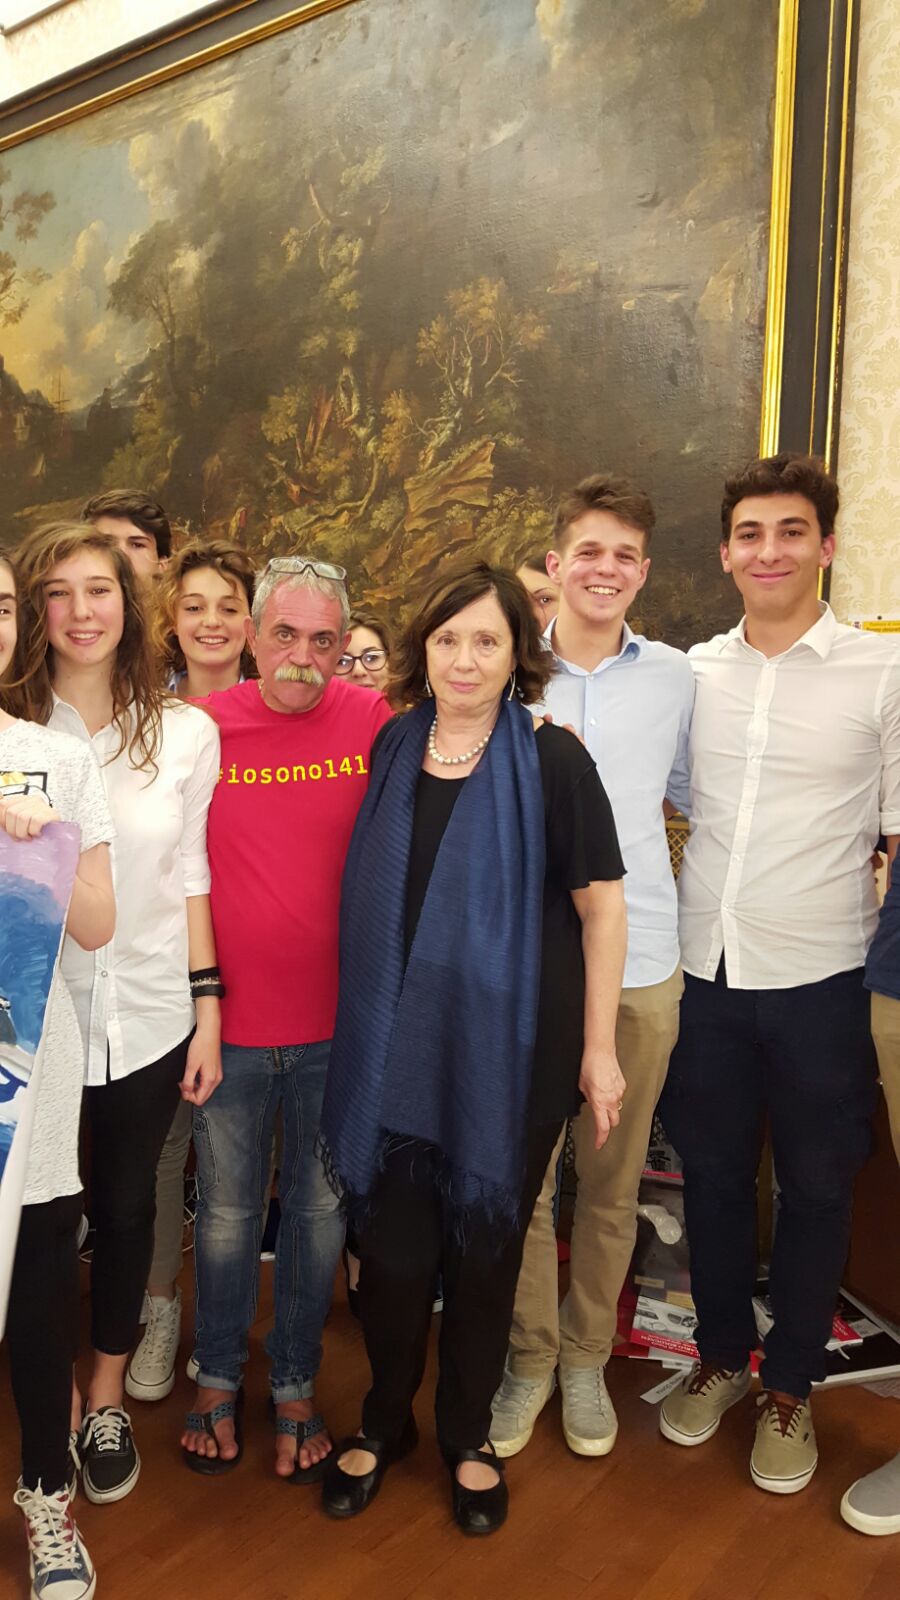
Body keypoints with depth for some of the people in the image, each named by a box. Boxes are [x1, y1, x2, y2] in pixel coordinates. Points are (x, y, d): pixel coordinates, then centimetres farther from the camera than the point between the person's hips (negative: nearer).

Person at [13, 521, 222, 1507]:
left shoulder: (186, 732, -2)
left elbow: (189, 877, 2)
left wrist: (207, 1008, 2)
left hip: (146, 1017, 1)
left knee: (125, 1208, 15)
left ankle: (108, 1400, 40)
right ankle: (56, 1399, 40)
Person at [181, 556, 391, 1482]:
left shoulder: (375, 723, -7)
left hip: (338, 1023, 0)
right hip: (229, 1021, 0)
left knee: (319, 1209, 16)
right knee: (226, 1211, 17)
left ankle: (295, 1388, 37)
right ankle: (217, 1379, 40)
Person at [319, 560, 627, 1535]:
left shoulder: (552, 760, -9)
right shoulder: (392, 749, 4)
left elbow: (602, 905, -7)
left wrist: (598, 1046, -7)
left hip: (513, 1046, -2)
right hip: (399, 1044, 3)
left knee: (486, 1243, 13)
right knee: (392, 1239, 10)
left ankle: (468, 1436, 37)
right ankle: (385, 1420, 37)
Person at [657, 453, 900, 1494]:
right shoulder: (692, 673, 4)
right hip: (705, 971, 3)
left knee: (814, 1189, 12)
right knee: (712, 1175, 16)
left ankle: (789, 1387, 34)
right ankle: (721, 1357, 38)